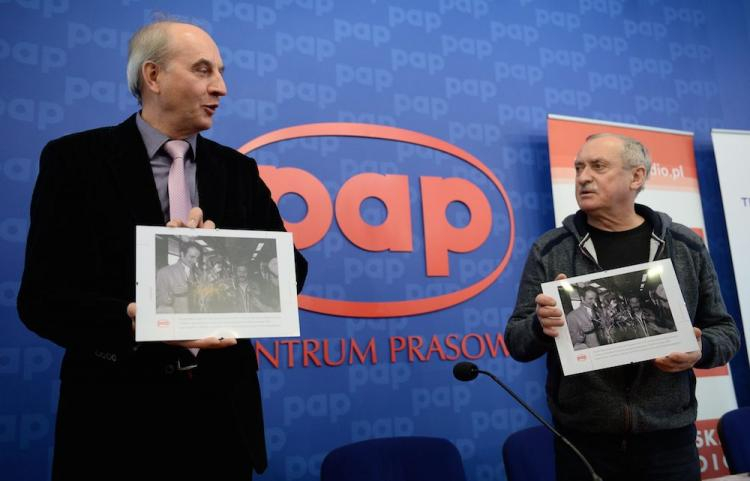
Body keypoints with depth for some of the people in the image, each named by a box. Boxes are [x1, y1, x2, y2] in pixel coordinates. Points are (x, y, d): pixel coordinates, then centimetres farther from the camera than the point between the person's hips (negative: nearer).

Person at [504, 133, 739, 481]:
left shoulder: (687, 248, 2)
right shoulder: (549, 251, -2)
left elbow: (724, 330, 9)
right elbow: (516, 342, -1)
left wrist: (700, 350, -13)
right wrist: (541, 326, -23)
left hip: (667, 439, 1)